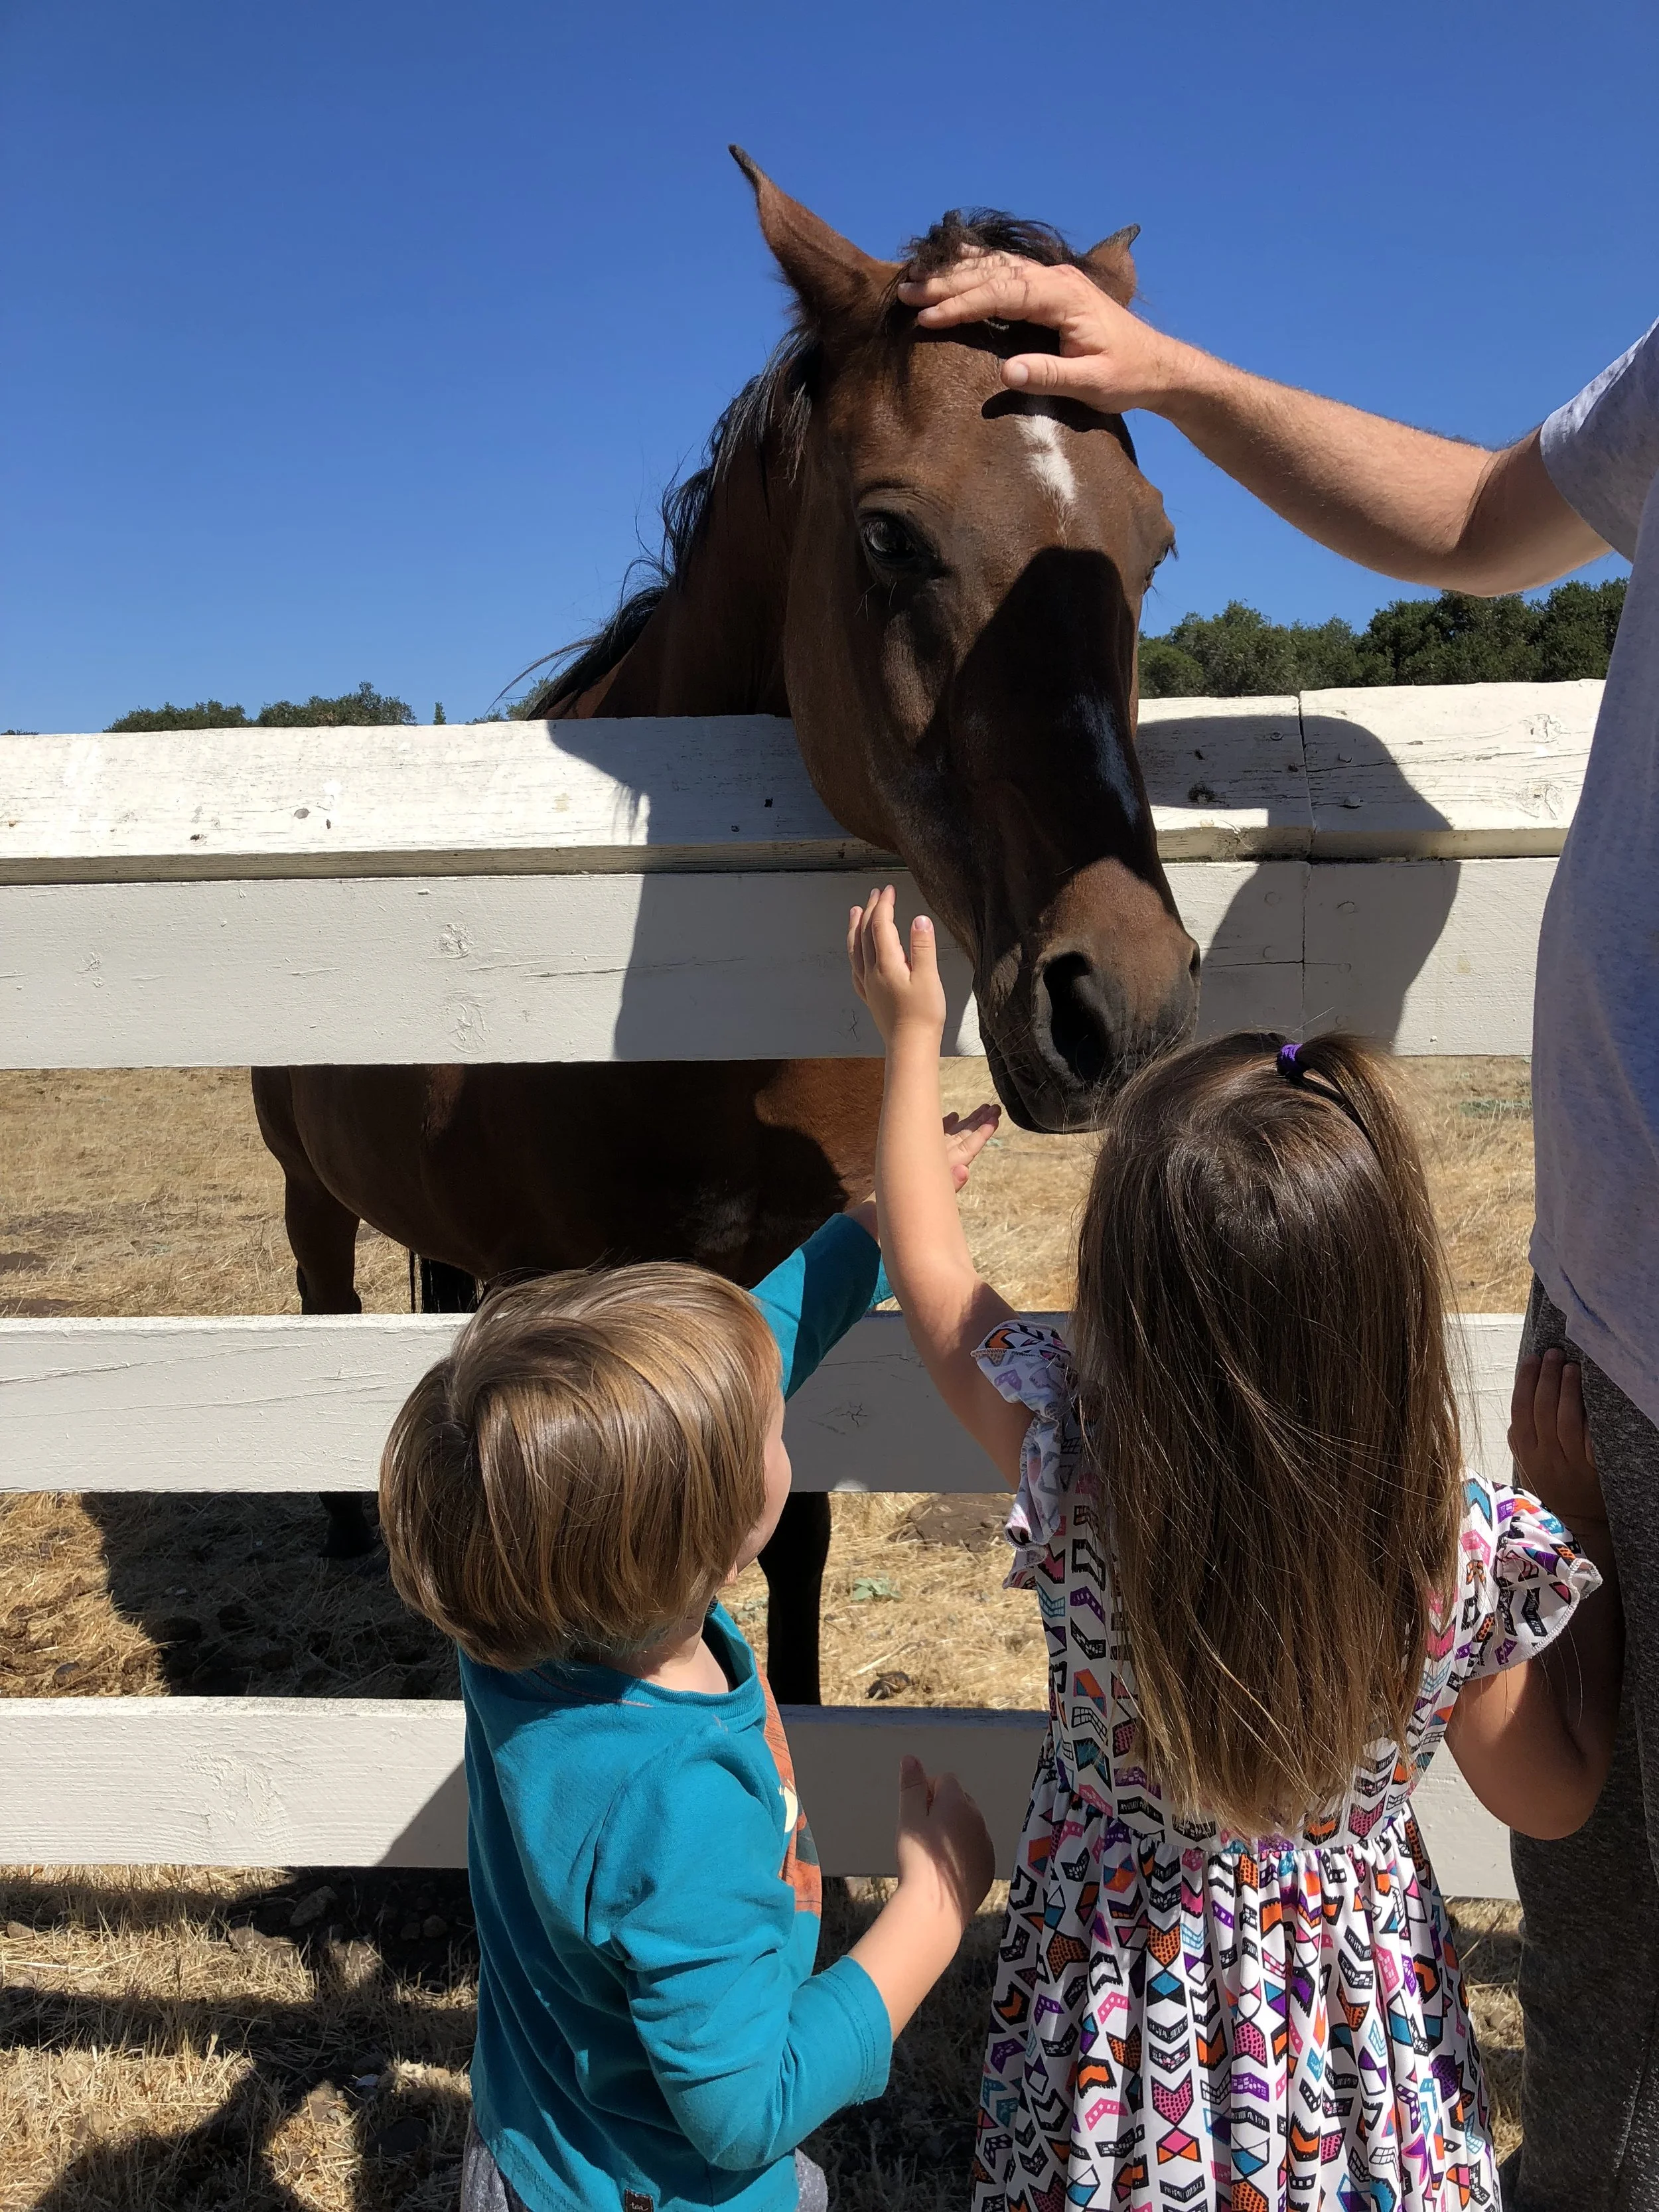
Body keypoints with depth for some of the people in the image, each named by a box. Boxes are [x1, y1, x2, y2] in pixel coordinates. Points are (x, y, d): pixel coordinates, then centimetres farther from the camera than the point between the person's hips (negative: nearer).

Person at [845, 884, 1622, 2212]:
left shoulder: (1077, 1469, -31)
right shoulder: (1471, 1550, -29)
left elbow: (932, 1276, -11)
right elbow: (1556, 1796, -8)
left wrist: (914, 1035, 2)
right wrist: (1583, 1514, -4)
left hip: (1122, 1978, 0)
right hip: (1358, 1993, 1)